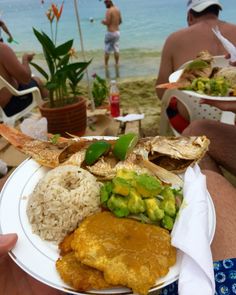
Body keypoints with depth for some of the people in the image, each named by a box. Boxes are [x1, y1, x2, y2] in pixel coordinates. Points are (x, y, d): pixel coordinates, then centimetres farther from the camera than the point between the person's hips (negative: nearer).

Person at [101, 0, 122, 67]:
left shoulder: (109, 11, -14)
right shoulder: (118, 10, 9)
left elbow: (107, 23, -19)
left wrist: (103, 22, 0)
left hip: (110, 32, -7)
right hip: (117, 31, 7)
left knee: (107, 50, 2)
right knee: (116, 49, 12)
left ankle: (106, 65, 8)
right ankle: (117, 64, 17)